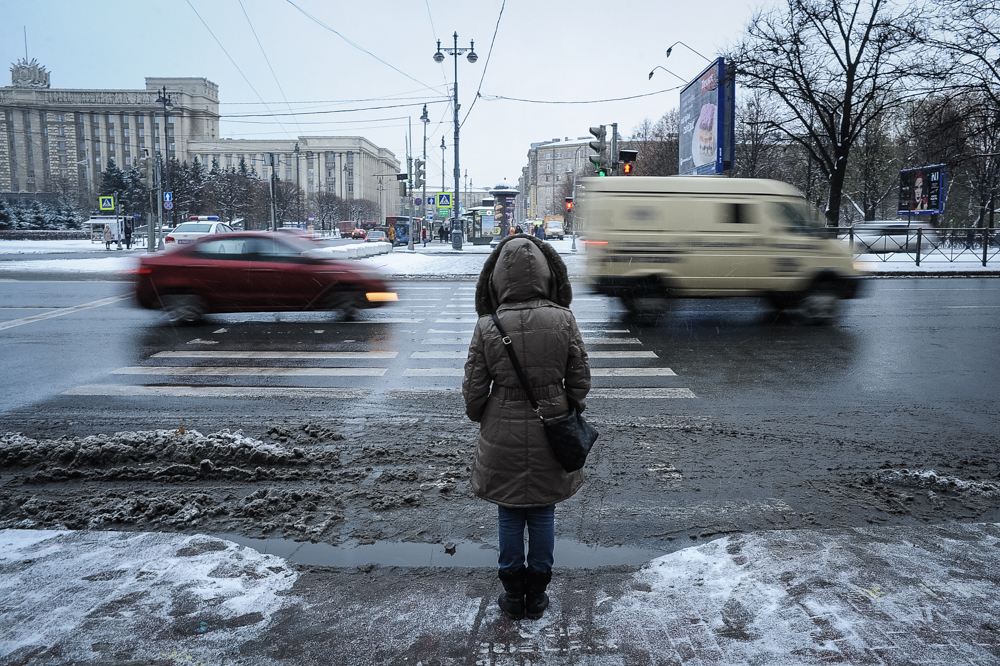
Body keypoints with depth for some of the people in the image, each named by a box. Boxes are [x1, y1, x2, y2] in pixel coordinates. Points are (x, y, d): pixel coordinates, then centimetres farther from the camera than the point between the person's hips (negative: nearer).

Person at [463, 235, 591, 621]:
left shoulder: (487, 327, -14)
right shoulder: (564, 321, -12)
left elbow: (474, 389, -7)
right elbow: (580, 379, -3)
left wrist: (479, 418, 13)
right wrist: (571, 413, 15)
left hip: (504, 436, -1)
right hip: (550, 434, 1)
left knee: (509, 516, 16)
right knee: (543, 515, 16)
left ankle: (513, 595, 30)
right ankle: (537, 595, 30)